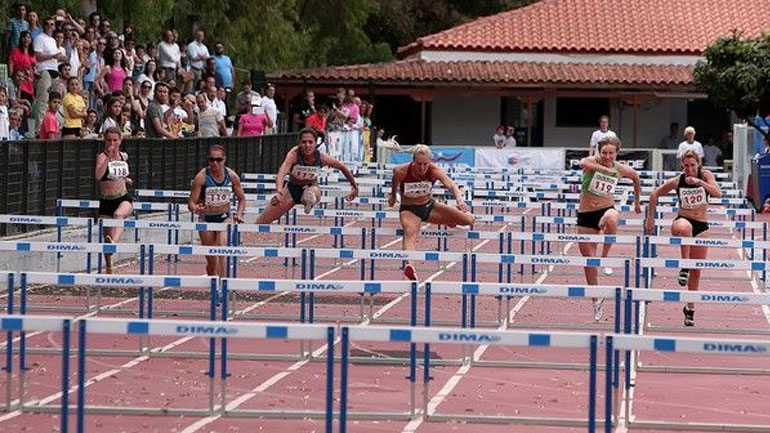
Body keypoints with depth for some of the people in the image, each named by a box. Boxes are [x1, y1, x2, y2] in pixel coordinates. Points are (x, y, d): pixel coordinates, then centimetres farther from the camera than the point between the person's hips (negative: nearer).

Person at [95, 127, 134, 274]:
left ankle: (114, 241, -61)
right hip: (105, 201, -1)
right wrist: (109, 157, -30)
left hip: (123, 198, 1)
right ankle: (108, 268, 26)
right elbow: (98, 175, -27)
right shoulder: (102, 156, -6)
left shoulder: (124, 156, 8)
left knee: (118, 214, -37)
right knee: (106, 237, 7)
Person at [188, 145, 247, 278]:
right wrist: (196, 209, -35)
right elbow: (191, 203, -12)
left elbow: (242, 199, 9)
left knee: (222, 243, -30)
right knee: (211, 261, 4)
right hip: (207, 219, 0)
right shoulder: (201, 177, -13)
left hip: (225, 218, 0)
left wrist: (239, 214, -9)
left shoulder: (232, 176, -6)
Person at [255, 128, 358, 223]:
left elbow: (342, 167, -4)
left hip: (311, 187, 0)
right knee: (264, 219, 3)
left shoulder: (322, 158, -23)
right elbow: (281, 173, -45)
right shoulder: (294, 154, -30)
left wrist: (355, 186, 6)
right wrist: (279, 193, -64)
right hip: (292, 188, 0)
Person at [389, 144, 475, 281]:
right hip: (409, 209, -3)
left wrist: (460, 200, -57)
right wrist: (393, 195, 20)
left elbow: (451, 185, -37)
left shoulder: (435, 171, -22)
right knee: (410, 232, -39)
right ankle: (408, 264, -62)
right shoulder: (402, 172, -22)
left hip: (429, 206, 3)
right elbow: (395, 177, 3)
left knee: (469, 219, -6)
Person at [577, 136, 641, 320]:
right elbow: (584, 162, -38)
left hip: (606, 208, 0)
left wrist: (637, 201, 26)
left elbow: (636, 177, 21)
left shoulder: (621, 169, -2)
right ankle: (596, 299, 22)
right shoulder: (593, 162, -11)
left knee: (611, 220, -40)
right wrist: (605, 169, -48)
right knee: (589, 259, 4)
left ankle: (605, 258, -20)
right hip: (586, 214, 0)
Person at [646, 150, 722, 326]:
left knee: (696, 271, 7)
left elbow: (718, 194, -20)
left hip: (701, 226, 2)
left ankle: (690, 308, 23)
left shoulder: (705, 175, -4)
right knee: (684, 227, -43)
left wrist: (700, 182, -33)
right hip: (682, 220, -2)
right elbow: (654, 195, 8)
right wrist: (650, 219, 8)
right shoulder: (677, 181, -5)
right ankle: (684, 267, -30)